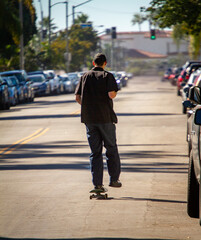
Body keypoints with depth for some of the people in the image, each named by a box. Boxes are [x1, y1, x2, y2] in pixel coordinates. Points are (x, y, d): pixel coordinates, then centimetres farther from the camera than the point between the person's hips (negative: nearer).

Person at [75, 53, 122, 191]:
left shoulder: (85, 77, 8)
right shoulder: (108, 76, -3)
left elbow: (78, 97, 5)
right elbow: (112, 94, -17)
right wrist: (115, 93, 6)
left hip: (89, 119, 3)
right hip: (106, 117, -3)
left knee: (95, 152, 5)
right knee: (111, 149, 10)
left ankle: (97, 183, 1)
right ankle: (114, 179, 11)